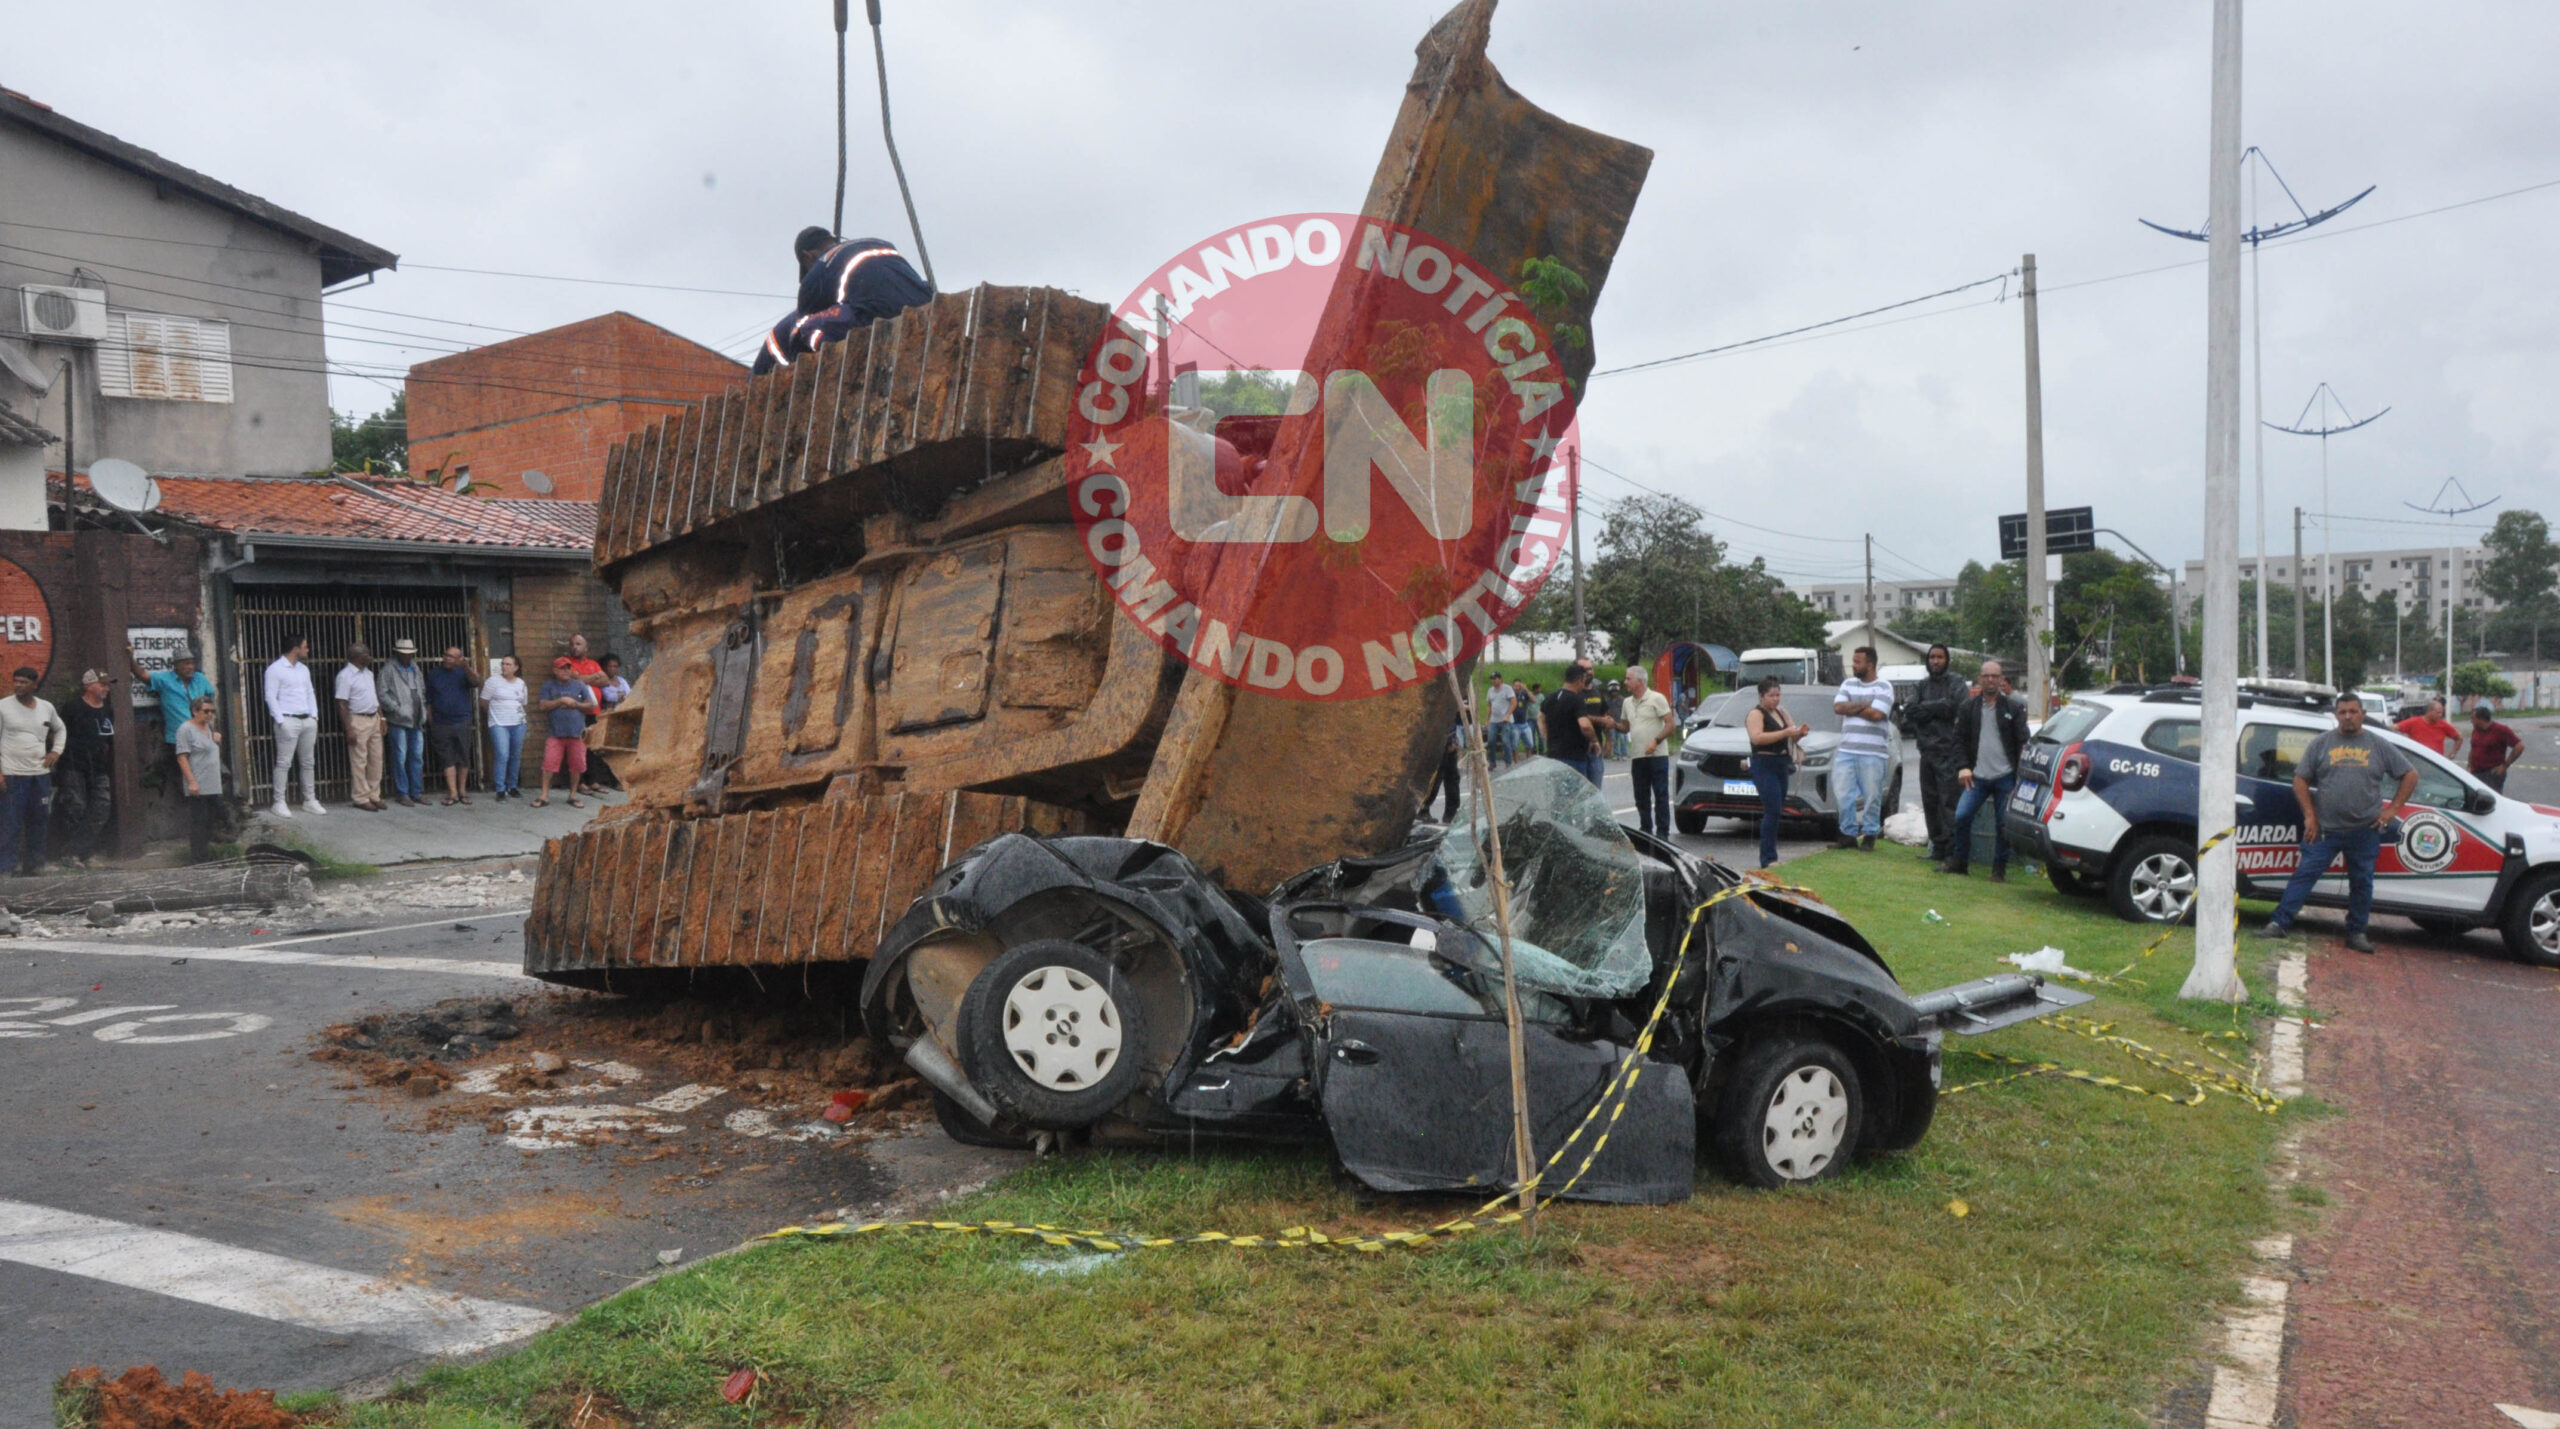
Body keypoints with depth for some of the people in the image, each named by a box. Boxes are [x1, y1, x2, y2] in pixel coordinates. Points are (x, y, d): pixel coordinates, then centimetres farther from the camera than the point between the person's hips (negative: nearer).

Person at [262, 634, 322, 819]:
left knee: (307, 762, 10)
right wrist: (281, 721, -14)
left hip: (307, 721, 7)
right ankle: (279, 803, -5)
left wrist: (314, 716, 8)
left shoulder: (304, 670, 17)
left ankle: (310, 801, 15)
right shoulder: (275, 669, -5)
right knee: (284, 763, -7)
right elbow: (271, 697, -9)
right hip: (288, 721, -7)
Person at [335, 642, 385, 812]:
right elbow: (342, 704, -15)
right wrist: (349, 730, -19)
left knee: (376, 759, 10)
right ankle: (362, 799, 2)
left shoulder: (368, 673, 13)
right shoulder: (345, 676, -13)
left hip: (374, 718, 8)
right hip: (358, 720, -8)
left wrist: (381, 718, 14)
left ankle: (374, 796, 18)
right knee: (359, 761, -3)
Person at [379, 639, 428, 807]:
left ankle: (417, 793, 13)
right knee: (400, 759, -2)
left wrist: (422, 710, 10)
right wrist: (396, 708, -14)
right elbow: (382, 693, -9)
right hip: (398, 722, -6)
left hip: (417, 722, 6)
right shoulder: (388, 670, -2)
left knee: (417, 758, 7)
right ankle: (402, 793, 4)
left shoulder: (416, 670, 17)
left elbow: (423, 691, 24)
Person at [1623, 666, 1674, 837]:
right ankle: (1645, 830, 16)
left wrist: (1656, 741, -20)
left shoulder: (1656, 698, -5)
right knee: (1641, 797, 8)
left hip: (1657, 755, -6)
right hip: (1637, 757, 6)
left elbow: (1670, 725, -8)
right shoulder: (1628, 702, 15)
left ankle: (1662, 832, 0)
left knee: (1661, 795, -3)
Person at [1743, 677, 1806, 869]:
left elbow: (1792, 738, 20)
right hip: (1764, 765, -8)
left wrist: (1799, 732, -3)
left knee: (1777, 812, 7)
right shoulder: (1755, 714, -6)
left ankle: (1769, 857, 10)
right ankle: (1768, 859, -16)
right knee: (1772, 811, -16)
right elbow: (1757, 737, -22)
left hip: (1781, 765, 8)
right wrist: (1785, 732, -25)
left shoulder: (1782, 713, 18)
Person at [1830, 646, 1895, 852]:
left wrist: (1851, 708, -3)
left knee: (1872, 796, 0)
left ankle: (1869, 835, 12)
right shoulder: (1848, 684, 15)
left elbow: (1877, 714, -14)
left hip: (1872, 753, -4)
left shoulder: (1883, 688, 0)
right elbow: (1838, 707, 1)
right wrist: (1864, 706, -7)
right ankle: (1848, 834, 10)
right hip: (1846, 750, 4)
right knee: (1843, 795, 0)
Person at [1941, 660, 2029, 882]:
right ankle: (1958, 862, 8)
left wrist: (2020, 773, -9)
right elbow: (1960, 740, 9)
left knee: (2004, 823, 2)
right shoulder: (1969, 707, 7)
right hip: (1977, 776, 2)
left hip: (2005, 776, -2)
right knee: (1961, 817, -8)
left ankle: (2000, 869, 14)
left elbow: (2023, 742, 0)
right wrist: (1963, 767, -4)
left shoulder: (2014, 708, 2)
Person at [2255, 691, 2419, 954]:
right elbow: (2300, 780, 5)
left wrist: (2393, 809, 3)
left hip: (2364, 831, 1)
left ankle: (2356, 933, 19)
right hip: (2325, 829, -1)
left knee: (2362, 882, 8)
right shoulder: (2321, 743, 5)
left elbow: (2410, 775, 11)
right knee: (2304, 874, -6)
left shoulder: (2380, 746, 7)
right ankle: (2279, 923, -7)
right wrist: (2310, 816, -2)